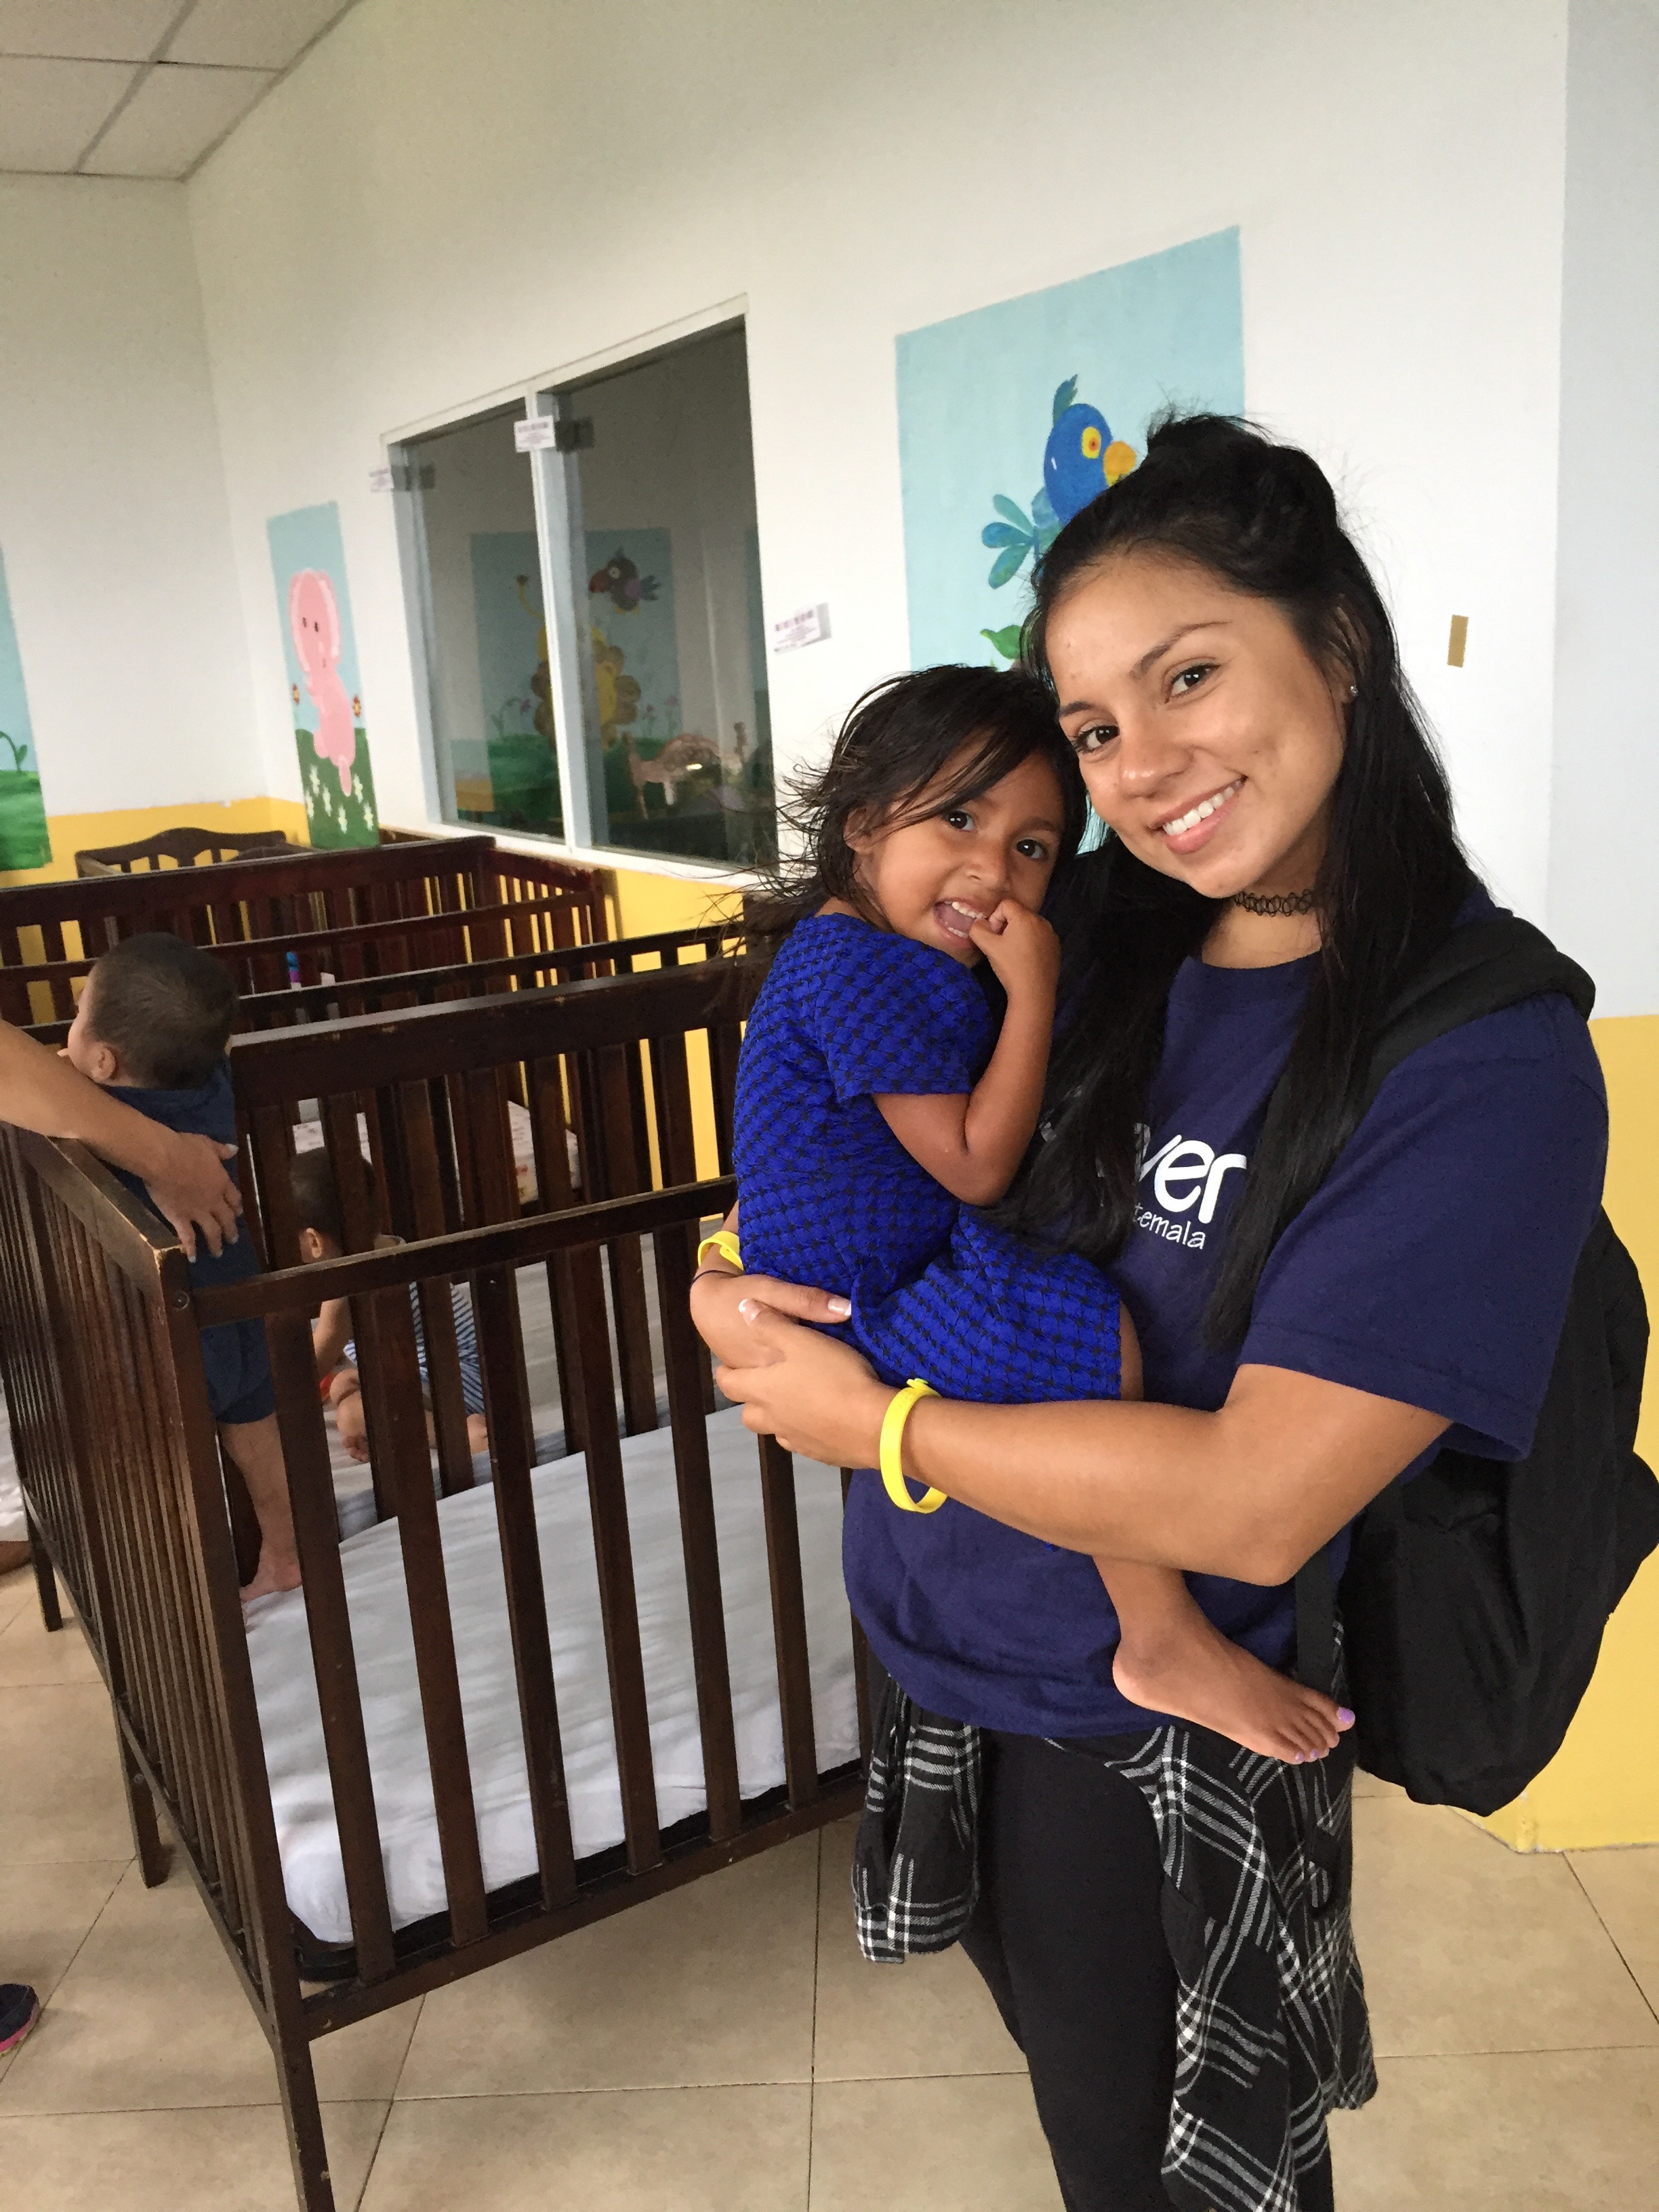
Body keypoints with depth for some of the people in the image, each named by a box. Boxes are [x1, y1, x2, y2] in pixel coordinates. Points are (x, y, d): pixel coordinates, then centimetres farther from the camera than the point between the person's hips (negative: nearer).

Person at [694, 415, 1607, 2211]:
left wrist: (865, 1421, -21)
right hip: (933, 1645, 6)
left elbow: (1252, 1504, -29)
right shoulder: (1090, 933, -6)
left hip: (1143, 1740, -5)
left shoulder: (1488, 1065, -24)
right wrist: (743, 1275, -11)